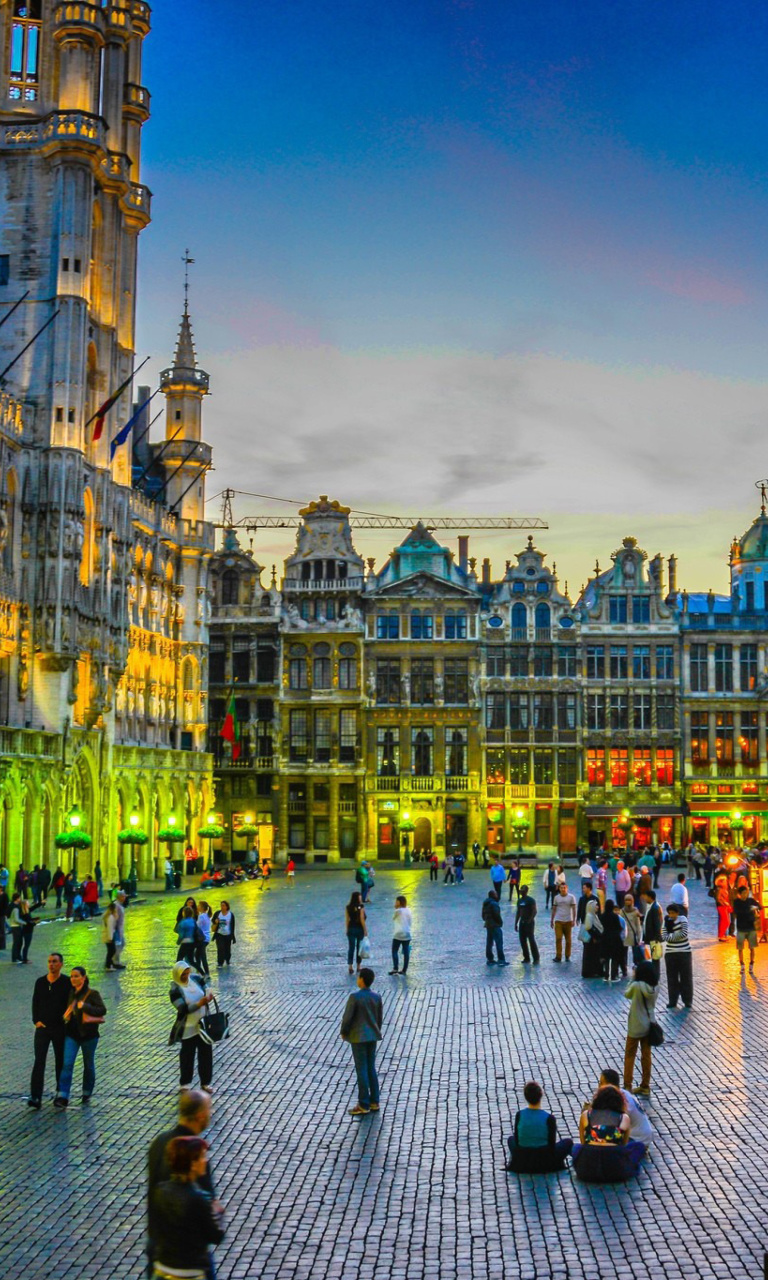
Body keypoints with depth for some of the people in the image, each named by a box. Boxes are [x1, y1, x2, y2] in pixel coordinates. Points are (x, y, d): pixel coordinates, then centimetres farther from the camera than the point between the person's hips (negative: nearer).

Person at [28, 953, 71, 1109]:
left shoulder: (67, 983, -6)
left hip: (60, 1028, -2)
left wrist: (66, 1020, -11)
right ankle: (35, 1097, -13)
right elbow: (35, 1003, 8)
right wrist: (36, 1020, -3)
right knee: (39, 1061, -8)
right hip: (42, 1027, 2)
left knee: (60, 1061, 11)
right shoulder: (40, 982, 3)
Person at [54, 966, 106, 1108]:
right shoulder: (71, 993, 7)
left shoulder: (92, 993, -9)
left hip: (88, 1034, -4)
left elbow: (102, 1010, -17)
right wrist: (65, 1018, 7)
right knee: (67, 1064, -10)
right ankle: (62, 1097, -14)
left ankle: (87, 1094, 29)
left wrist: (85, 1006, -25)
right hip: (72, 1034, 4)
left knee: (89, 1065, 11)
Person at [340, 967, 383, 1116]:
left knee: (361, 1070, 0)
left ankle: (364, 1105, 3)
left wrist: (343, 1032, 2)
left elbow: (347, 1017, -15)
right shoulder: (376, 996, 1)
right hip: (372, 1036, 6)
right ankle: (374, 1102, 18)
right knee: (371, 1068, 14)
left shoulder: (355, 997, -17)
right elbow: (379, 1017, 9)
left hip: (358, 1037, -6)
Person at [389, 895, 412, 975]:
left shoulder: (398, 911, -13)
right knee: (406, 952, 7)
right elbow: (410, 922, 7)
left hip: (398, 935, -5)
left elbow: (393, 918, 4)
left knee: (394, 951, 4)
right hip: (407, 935, 5)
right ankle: (404, 970, 11)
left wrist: (396, 908, 5)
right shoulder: (408, 910, 4)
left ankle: (395, 968, -5)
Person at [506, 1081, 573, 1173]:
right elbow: (552, 1144, -10)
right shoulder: (549, 1118, -18)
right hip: (544, 1164, -2)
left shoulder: (519, 1115, -12)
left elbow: (516, 1140, -1)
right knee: (568, 1142, 21)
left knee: (511, 1139, 33)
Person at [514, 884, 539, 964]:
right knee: (522, 940, 6)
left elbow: (534, 911, -14)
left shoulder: (531, 900, -8)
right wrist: (516, 923, 14)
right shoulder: (519, 900, 13)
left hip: (529, 922, -7)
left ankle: (536, 958, -2)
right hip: (522, 922, 7)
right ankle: (526, 958, 14)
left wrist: (529, 921, -19)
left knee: (531, 940, -8)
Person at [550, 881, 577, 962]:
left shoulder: (571, 897, 1)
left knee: (568, 940, 5)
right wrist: (551, 920, 15)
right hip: (558, 921, 1)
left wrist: (574, 920, -9)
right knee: (558, 939, -8)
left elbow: (574, 909, -1)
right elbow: (554, 909, 14)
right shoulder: (557, 898, 8)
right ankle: (558, 956, -7)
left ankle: (567, 956, 17)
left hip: (568, 921, -1)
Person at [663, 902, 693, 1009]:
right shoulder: (666, 922, 1)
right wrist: (677, 936, -17)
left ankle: (687, 1001, 13)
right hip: (670, 953, 3)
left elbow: (684, 934, -17)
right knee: (672, 978, 6)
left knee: (686, 977, 4)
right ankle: (673, 1001, 14)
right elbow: (664, 937, -8)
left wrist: (671, 936, -8)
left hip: (684, 953, -3)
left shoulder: (682, 919, -7)